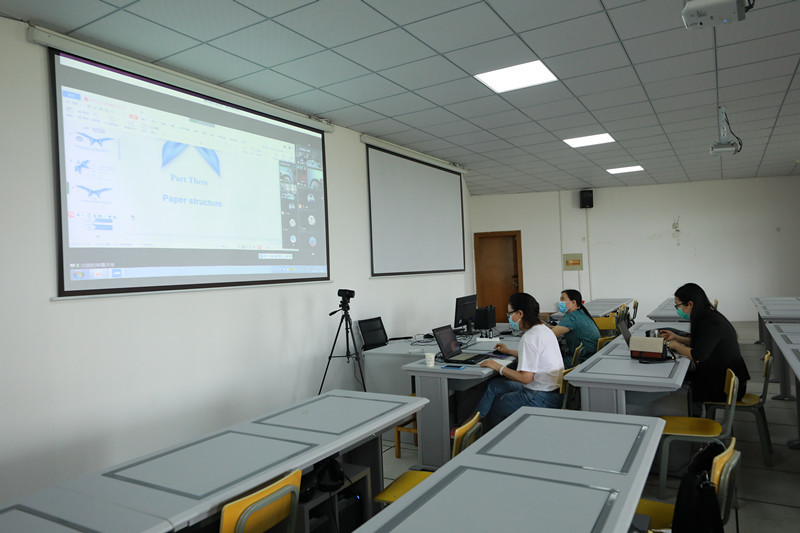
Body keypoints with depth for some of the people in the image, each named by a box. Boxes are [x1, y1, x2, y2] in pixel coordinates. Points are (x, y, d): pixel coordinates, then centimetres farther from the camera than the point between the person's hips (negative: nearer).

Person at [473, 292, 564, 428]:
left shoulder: (529, 338, -22)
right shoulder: (543, 329, 9)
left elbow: (525, 378, -24)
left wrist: (498, 367, -13)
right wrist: (509, 351, 35)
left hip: (543, 399, -10)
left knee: (495, 406, 3)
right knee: (494, 385, 14)